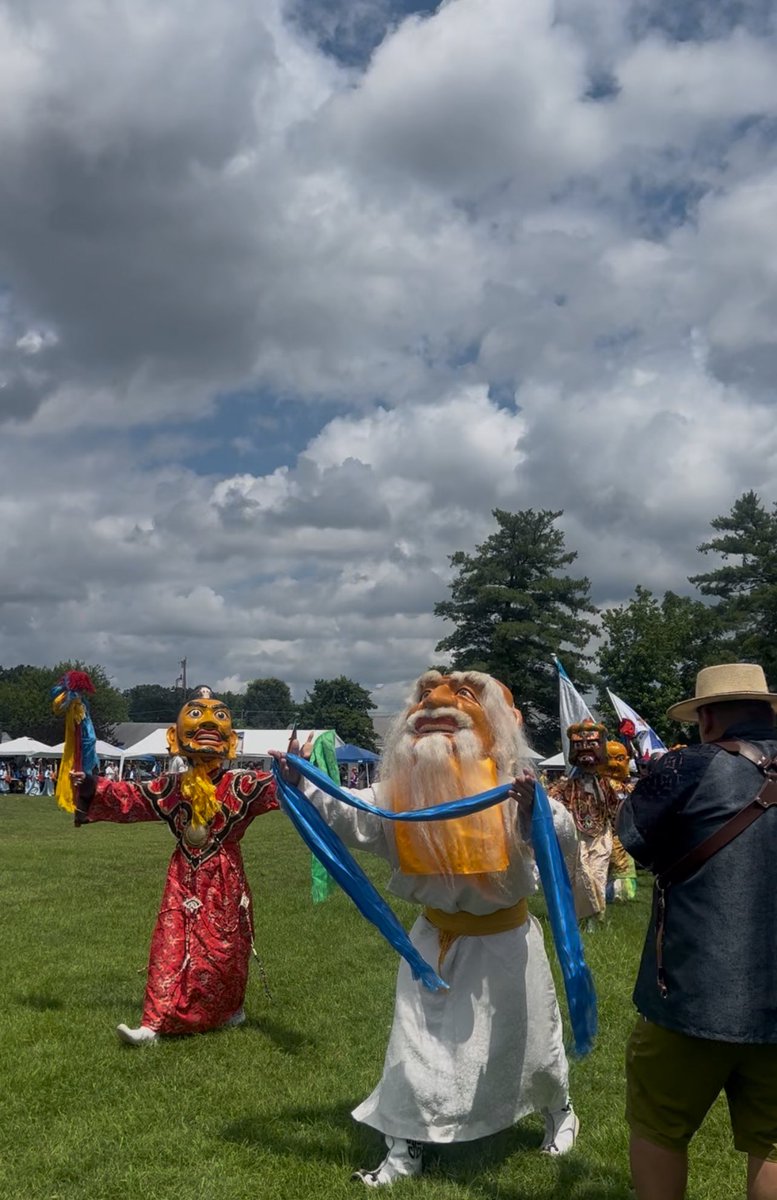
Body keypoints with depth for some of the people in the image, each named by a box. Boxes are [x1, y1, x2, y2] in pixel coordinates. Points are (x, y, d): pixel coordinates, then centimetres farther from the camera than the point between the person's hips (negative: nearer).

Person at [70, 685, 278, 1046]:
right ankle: (154, 1023, 0)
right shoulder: (171, 788, 5)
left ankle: (231, 1009, 27)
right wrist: (91, 788, 3)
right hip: (183, 878, 3)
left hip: (224, 880, -3)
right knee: (170, 946, -1)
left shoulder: (241, 786, -6)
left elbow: (274, 787, -20)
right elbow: (128, 797, 9)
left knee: (223, 948, 4)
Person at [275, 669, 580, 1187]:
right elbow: (350, 816, -3)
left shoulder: (507, 784, -21)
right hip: (436, 938, 3)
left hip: (502, 938, -3)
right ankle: (407, 1147, 26)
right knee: (419, 1040, 9)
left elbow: (564, 837, -28)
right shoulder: (401, 790, -8)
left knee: (524, 1035, 16)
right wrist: (302, 784, -14)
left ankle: (559, 1109, 46)